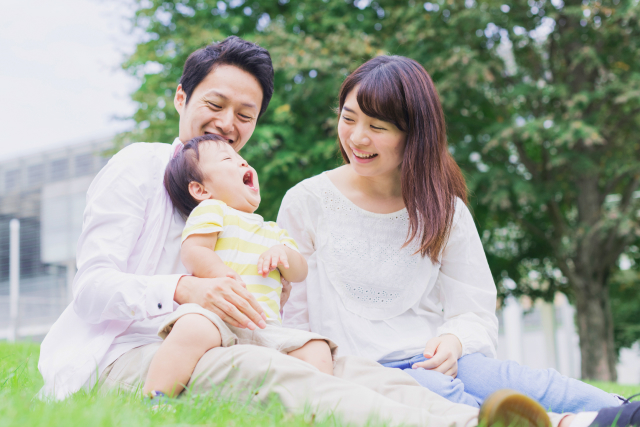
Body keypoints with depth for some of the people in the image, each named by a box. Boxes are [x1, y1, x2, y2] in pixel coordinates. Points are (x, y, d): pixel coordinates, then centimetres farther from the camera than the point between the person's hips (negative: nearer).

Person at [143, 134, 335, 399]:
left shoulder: (274, 232, 31)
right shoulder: (210, 211, 12)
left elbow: (299, 274, 23)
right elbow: (192, 253, -4)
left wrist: (283, 253, 0)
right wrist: (221, 275, -23)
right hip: (216, 316, -6)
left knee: (317, 349, -14)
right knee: (193, 329, -38)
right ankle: (153, 401, -36)